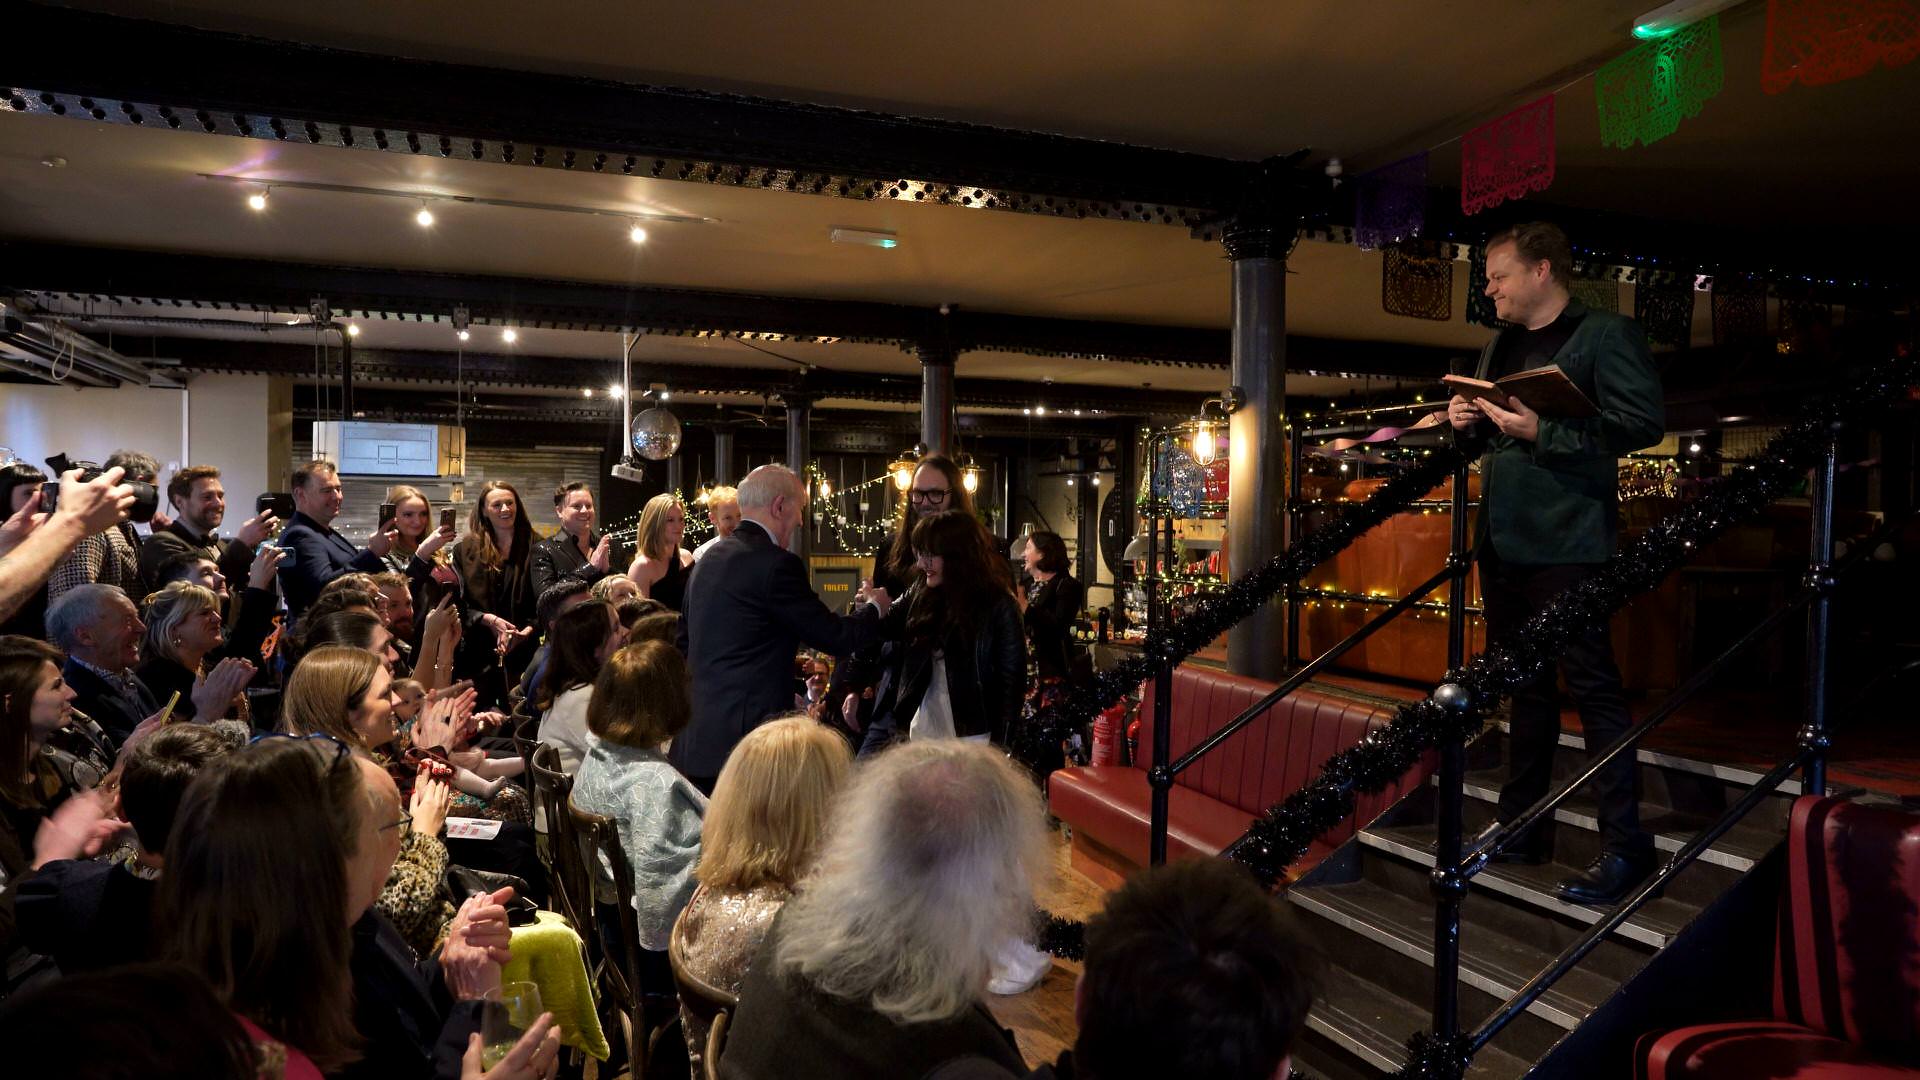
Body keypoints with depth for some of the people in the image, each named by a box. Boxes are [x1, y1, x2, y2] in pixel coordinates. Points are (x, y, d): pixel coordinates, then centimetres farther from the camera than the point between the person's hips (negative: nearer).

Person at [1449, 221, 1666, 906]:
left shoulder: (1606, 334, -5)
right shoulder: (1500, 347, 19)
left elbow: (1643, 422, -16)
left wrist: (1542, 432, -20)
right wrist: (1467, 425, 4)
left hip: (1566, 542, -8)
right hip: (1501, 541, 8)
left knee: (1592, 684, -5)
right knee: (1524, 683, 15)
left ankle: (1625, 845, 5)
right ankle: (1522, 825, 26)